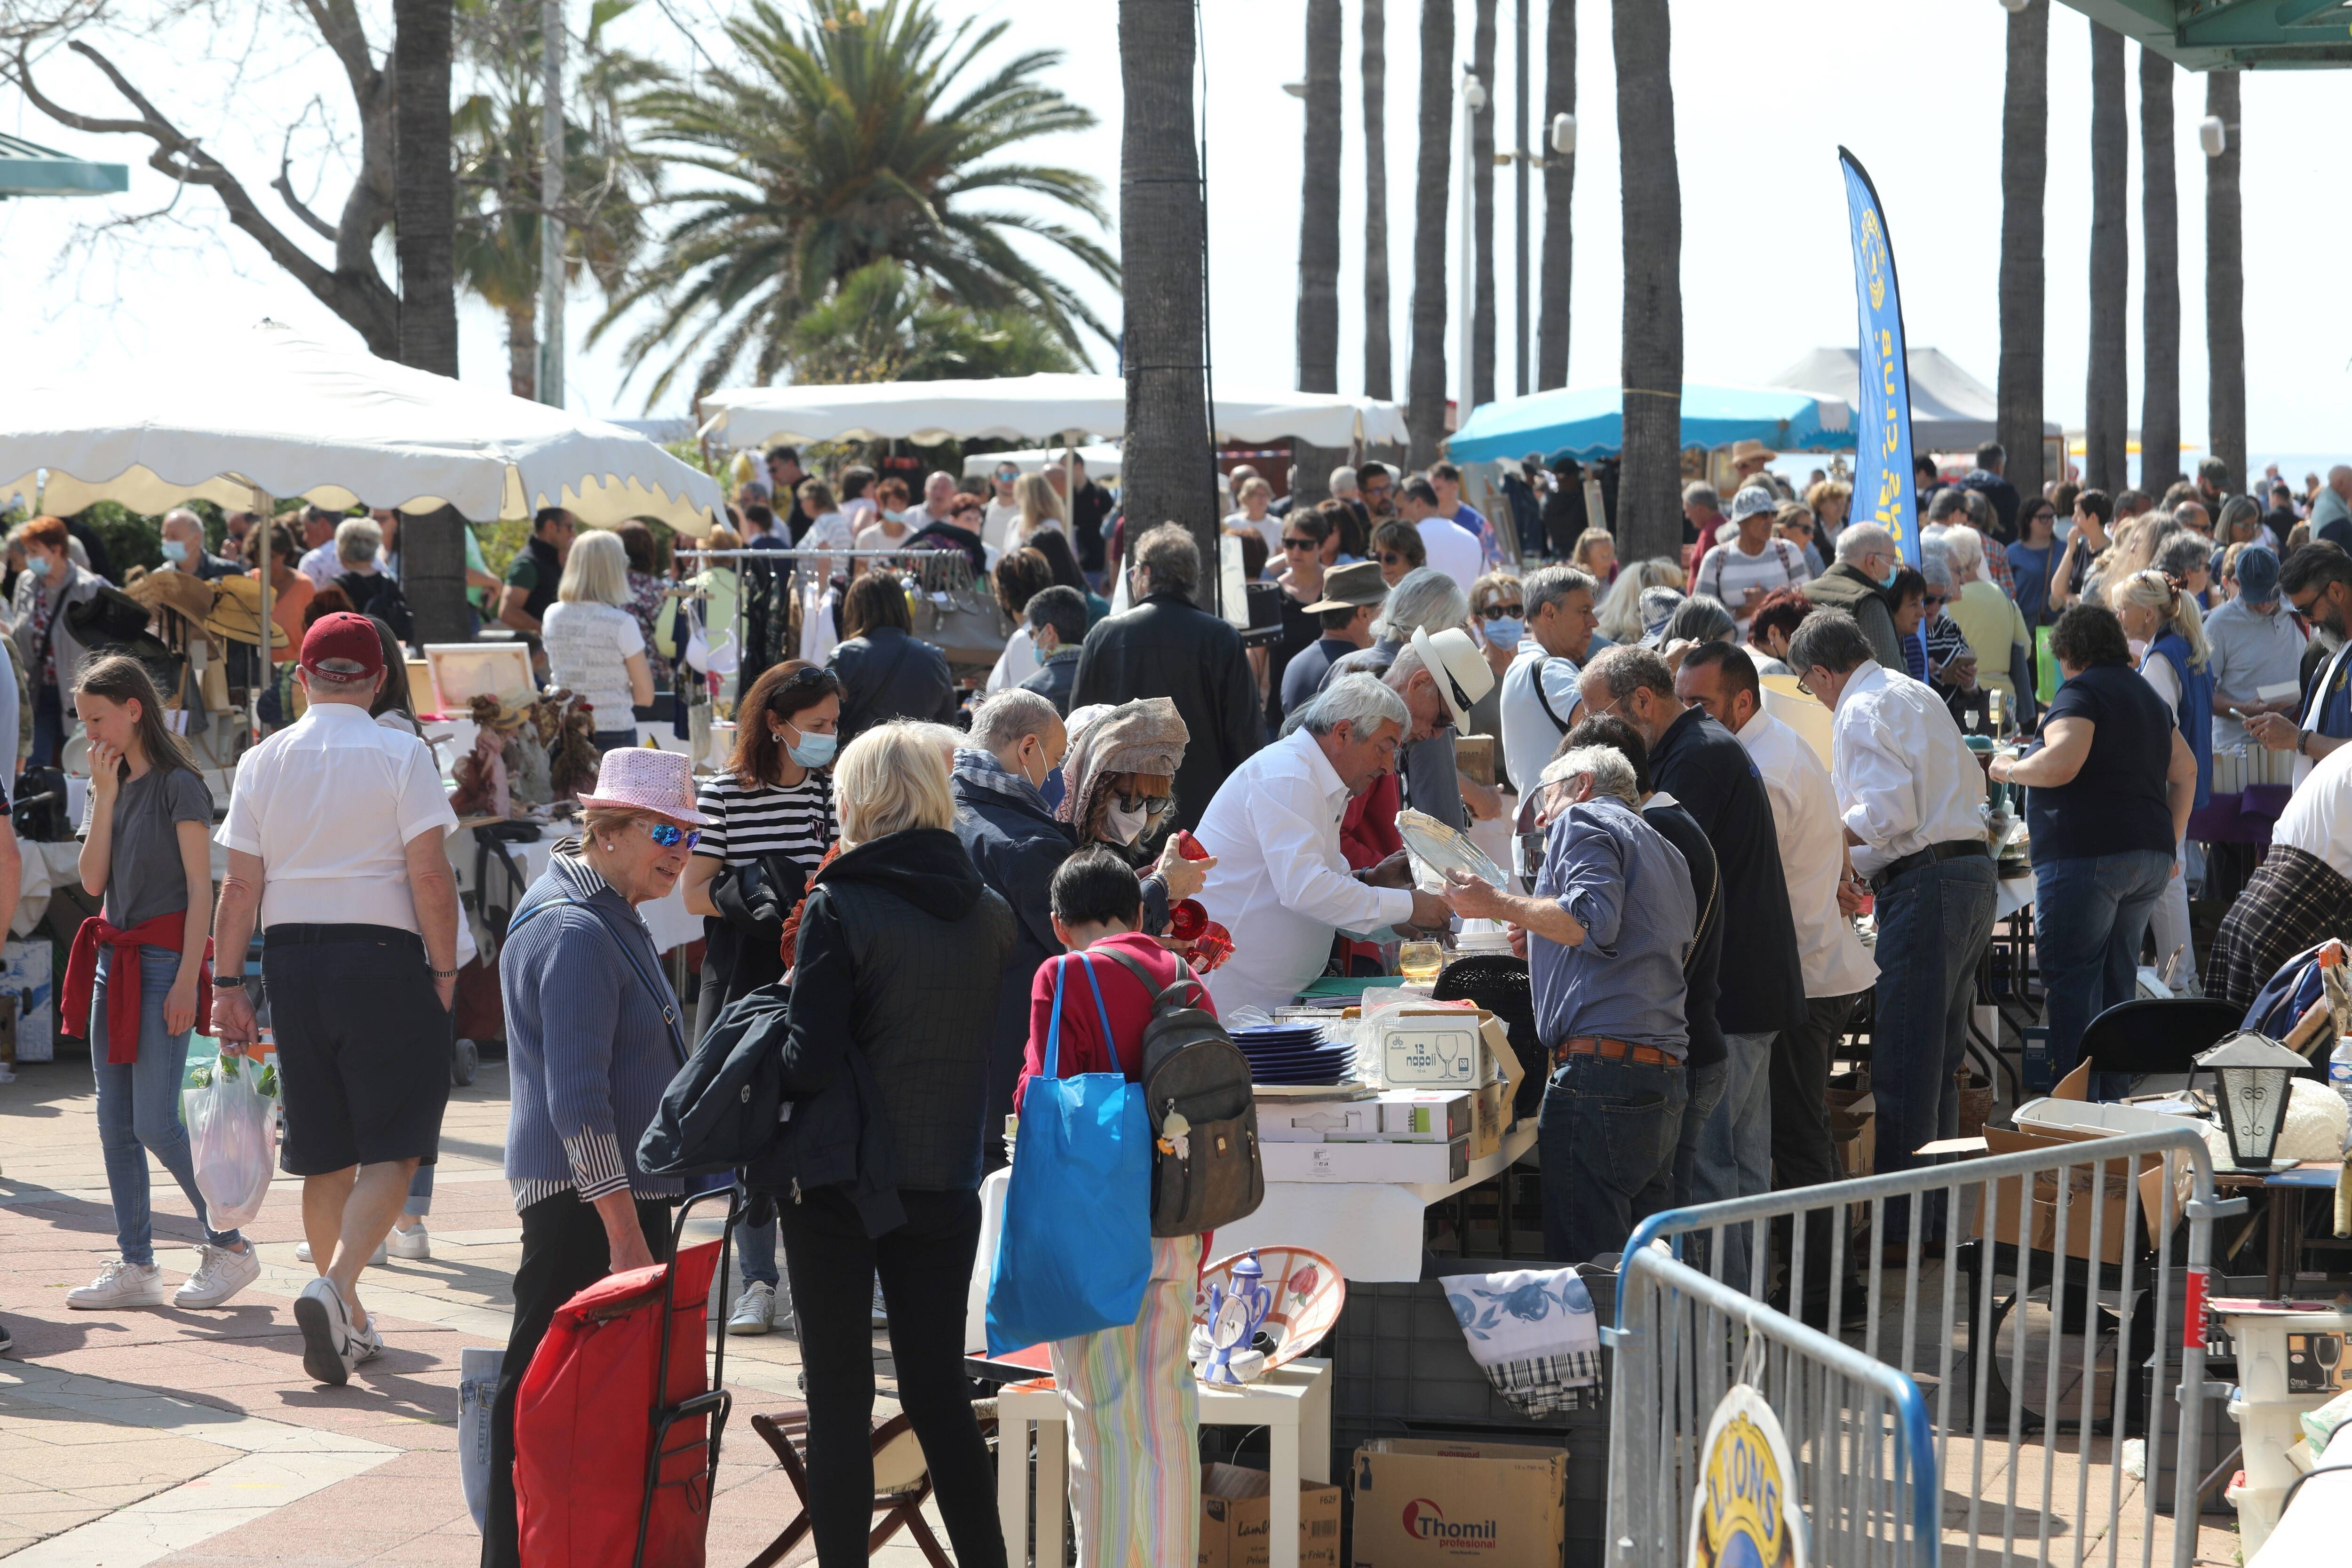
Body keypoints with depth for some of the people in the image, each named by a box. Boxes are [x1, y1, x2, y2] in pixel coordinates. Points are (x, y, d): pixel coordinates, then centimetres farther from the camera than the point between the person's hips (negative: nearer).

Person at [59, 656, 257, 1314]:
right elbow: (92, 880, 3)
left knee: (156, 1123, -10)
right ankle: (135, 1265, 9)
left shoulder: (178, 785, -8)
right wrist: (105, 796, -4)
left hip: (162, 959, -8)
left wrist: (187, 980, -17)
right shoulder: (107, 785, 13)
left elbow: (200, 889, -11)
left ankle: (229, 1246, 3)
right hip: (113, 958, 8)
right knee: (116, 1127, 5)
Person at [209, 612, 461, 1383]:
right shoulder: (400, 754, -5)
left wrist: (227, 984, 9)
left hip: (291, 958, 4)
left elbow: (240, 885, 5)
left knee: (325, 1154, 13)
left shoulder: (262, 761, 6)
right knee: (391, 1150, -2)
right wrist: (445, 970, -3)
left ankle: (349, 1323, 21)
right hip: (381, 954, -4)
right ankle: (335, 1288, -23)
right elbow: (430, 874, -11)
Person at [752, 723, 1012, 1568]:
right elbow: (998, 1048, 10)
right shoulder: (989, 912, 2)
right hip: (946, 1178, 5)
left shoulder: (839, 907, -13)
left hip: (838, 1180, -4)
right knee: (940, 1387, 14)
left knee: (839, 1400, 3)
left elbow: (809, 1062, -16)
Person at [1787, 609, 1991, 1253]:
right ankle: (1937, 1214, 21)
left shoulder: (1860, 711, -8)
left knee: (1902, 1062, -6)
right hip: (1973, 867, 10)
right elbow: (1972, 787, 25)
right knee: (1940, 1061, 16)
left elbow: (1889, 810, -19)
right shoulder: (1918, 694, 20)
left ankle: (1899, 1226, -5)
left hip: (1922, 881, -10)